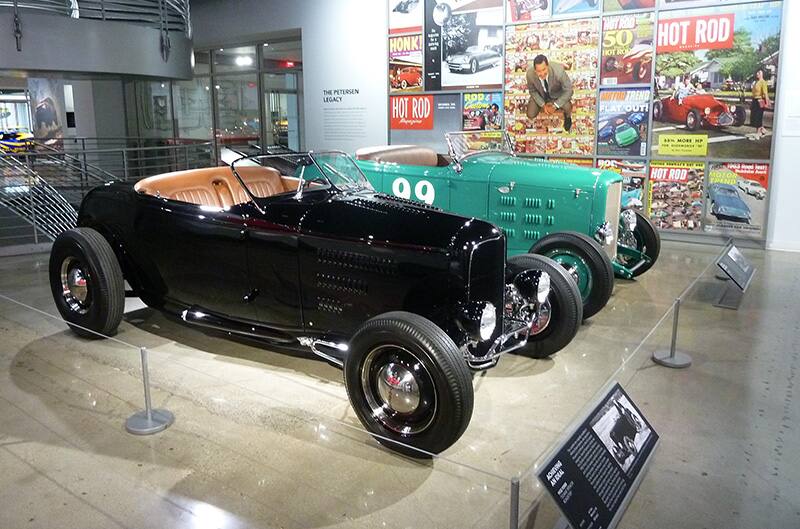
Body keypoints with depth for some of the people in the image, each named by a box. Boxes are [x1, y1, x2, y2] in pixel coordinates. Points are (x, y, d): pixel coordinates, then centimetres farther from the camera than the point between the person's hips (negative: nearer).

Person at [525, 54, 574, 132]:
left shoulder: (559, 71, -40)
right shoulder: (530, 74, -32)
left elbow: (568, 90, -25)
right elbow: (532, 91, -10)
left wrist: (555, 106, -29)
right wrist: (543, 105, -17)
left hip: (558, 93, -2)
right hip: (541, 94, 2)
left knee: (567, 106, -30)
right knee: (531, 115, -5)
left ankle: (568, 116, 10)